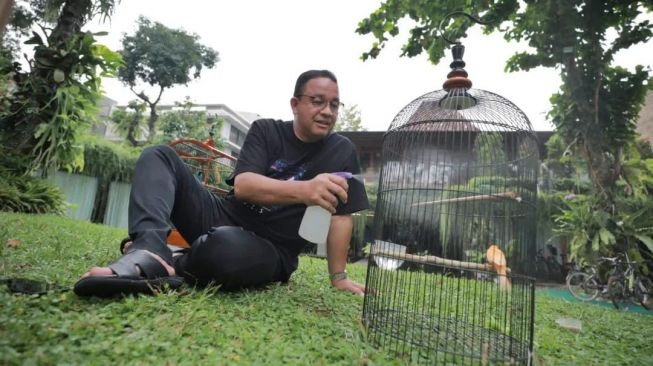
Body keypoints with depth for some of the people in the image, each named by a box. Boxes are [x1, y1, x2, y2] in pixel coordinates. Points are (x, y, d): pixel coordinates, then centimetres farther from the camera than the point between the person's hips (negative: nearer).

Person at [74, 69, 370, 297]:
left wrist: (338, 277, -14)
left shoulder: (342, 151, -1)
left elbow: (342, 215, -5)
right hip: (223, 217, 4)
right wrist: (304, 189, -33)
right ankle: (150, 254, -30)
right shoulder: (265, 130, 1)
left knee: (227, 246, -41)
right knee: (158, 156, -7)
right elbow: (242, 185, -15)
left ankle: (171, 267, -10)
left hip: (270, 250, -3)